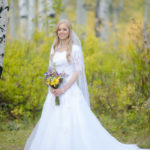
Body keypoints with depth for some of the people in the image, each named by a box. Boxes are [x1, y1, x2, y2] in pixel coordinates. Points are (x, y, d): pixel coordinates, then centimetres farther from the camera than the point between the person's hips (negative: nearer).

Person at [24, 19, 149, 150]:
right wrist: (51, 86, -5)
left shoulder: (75, 48, -3)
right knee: (51, 124, 5)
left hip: (70, 90, -6)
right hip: (55, 92, 6)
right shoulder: (54, 48, 14)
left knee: (72, 122, -11)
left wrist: (64, 89, -17)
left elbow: (78, 71, -9)